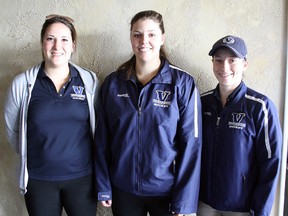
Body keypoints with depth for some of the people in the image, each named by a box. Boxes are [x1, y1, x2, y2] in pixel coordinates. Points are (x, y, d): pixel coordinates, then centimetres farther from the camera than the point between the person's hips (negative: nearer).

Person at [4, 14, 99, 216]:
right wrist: (36, 155, 10)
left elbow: (99, 126, 4)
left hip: (82, 176, 0)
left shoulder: (90, 81, -5)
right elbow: (13, 130, 5)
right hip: (39, 179, 0)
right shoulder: (22, 84, -5)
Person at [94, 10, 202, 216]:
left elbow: (191, 143, -9)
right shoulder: (113, 83, -1)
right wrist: (103, 186, 0)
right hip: (123, 189, 2)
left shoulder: (183, 83, -9)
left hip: (166, 190, -2)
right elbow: (102, 139, 2)